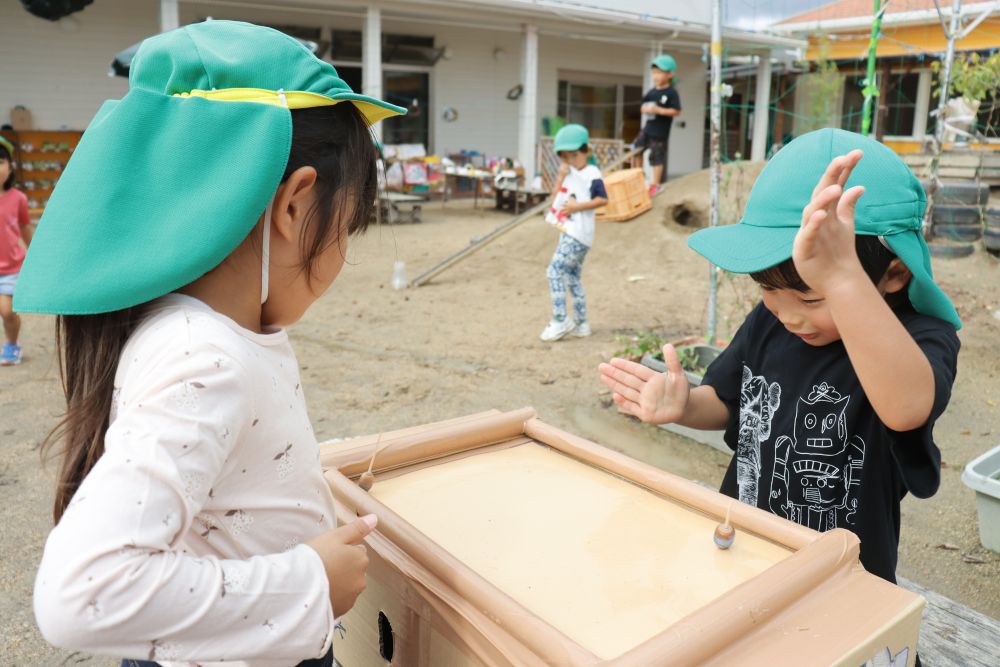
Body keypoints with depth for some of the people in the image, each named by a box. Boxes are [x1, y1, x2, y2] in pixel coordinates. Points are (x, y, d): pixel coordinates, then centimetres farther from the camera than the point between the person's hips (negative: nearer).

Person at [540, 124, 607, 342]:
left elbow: (603, 199, -15)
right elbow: (555, 198, 7)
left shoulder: (591, 173, -10)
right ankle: (581, 323, 21)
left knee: (554, 271, -13)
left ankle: (560, 321, -8)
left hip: (578, 234, -9)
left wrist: (578, 206, -19)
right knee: (572, 278, 13)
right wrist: (561, 176, -4)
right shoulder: (569, 173, 12)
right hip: (568, 233, 9)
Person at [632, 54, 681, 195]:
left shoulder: (671, 93, -12)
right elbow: (643, 106, 13)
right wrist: (645, 109, -12)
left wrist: (659, 110, -24)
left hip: (660, 132, -7)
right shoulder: (651, 92, 6)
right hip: (648, 128, 7)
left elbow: (676, 111, -17)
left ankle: (655, 184, 15)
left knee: (657, 157, 2)